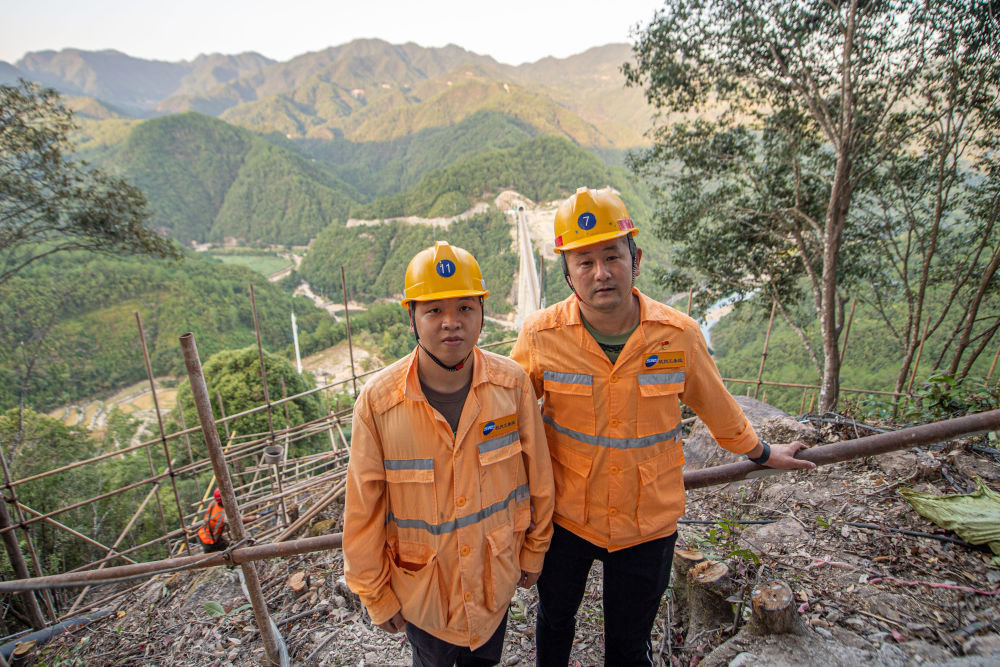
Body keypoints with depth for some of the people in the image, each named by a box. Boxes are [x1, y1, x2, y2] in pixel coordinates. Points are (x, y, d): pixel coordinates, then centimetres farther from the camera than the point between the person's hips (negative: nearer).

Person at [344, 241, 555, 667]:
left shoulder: (512, 383, -17)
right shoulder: (377, 401, -22)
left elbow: (538, 475, -4)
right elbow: (363, 511, -11)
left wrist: (533, 551, 5)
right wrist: (376, 595, -2)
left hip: (496, 576, 2)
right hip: (422, 585, -1)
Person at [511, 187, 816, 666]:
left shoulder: (679, 335, -15)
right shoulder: (541, 335, -17)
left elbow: (715, 405, 4)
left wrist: (760, 452, 18)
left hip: (648, 525, 0)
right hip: (564, 516, 1)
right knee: (555, 616, 27)